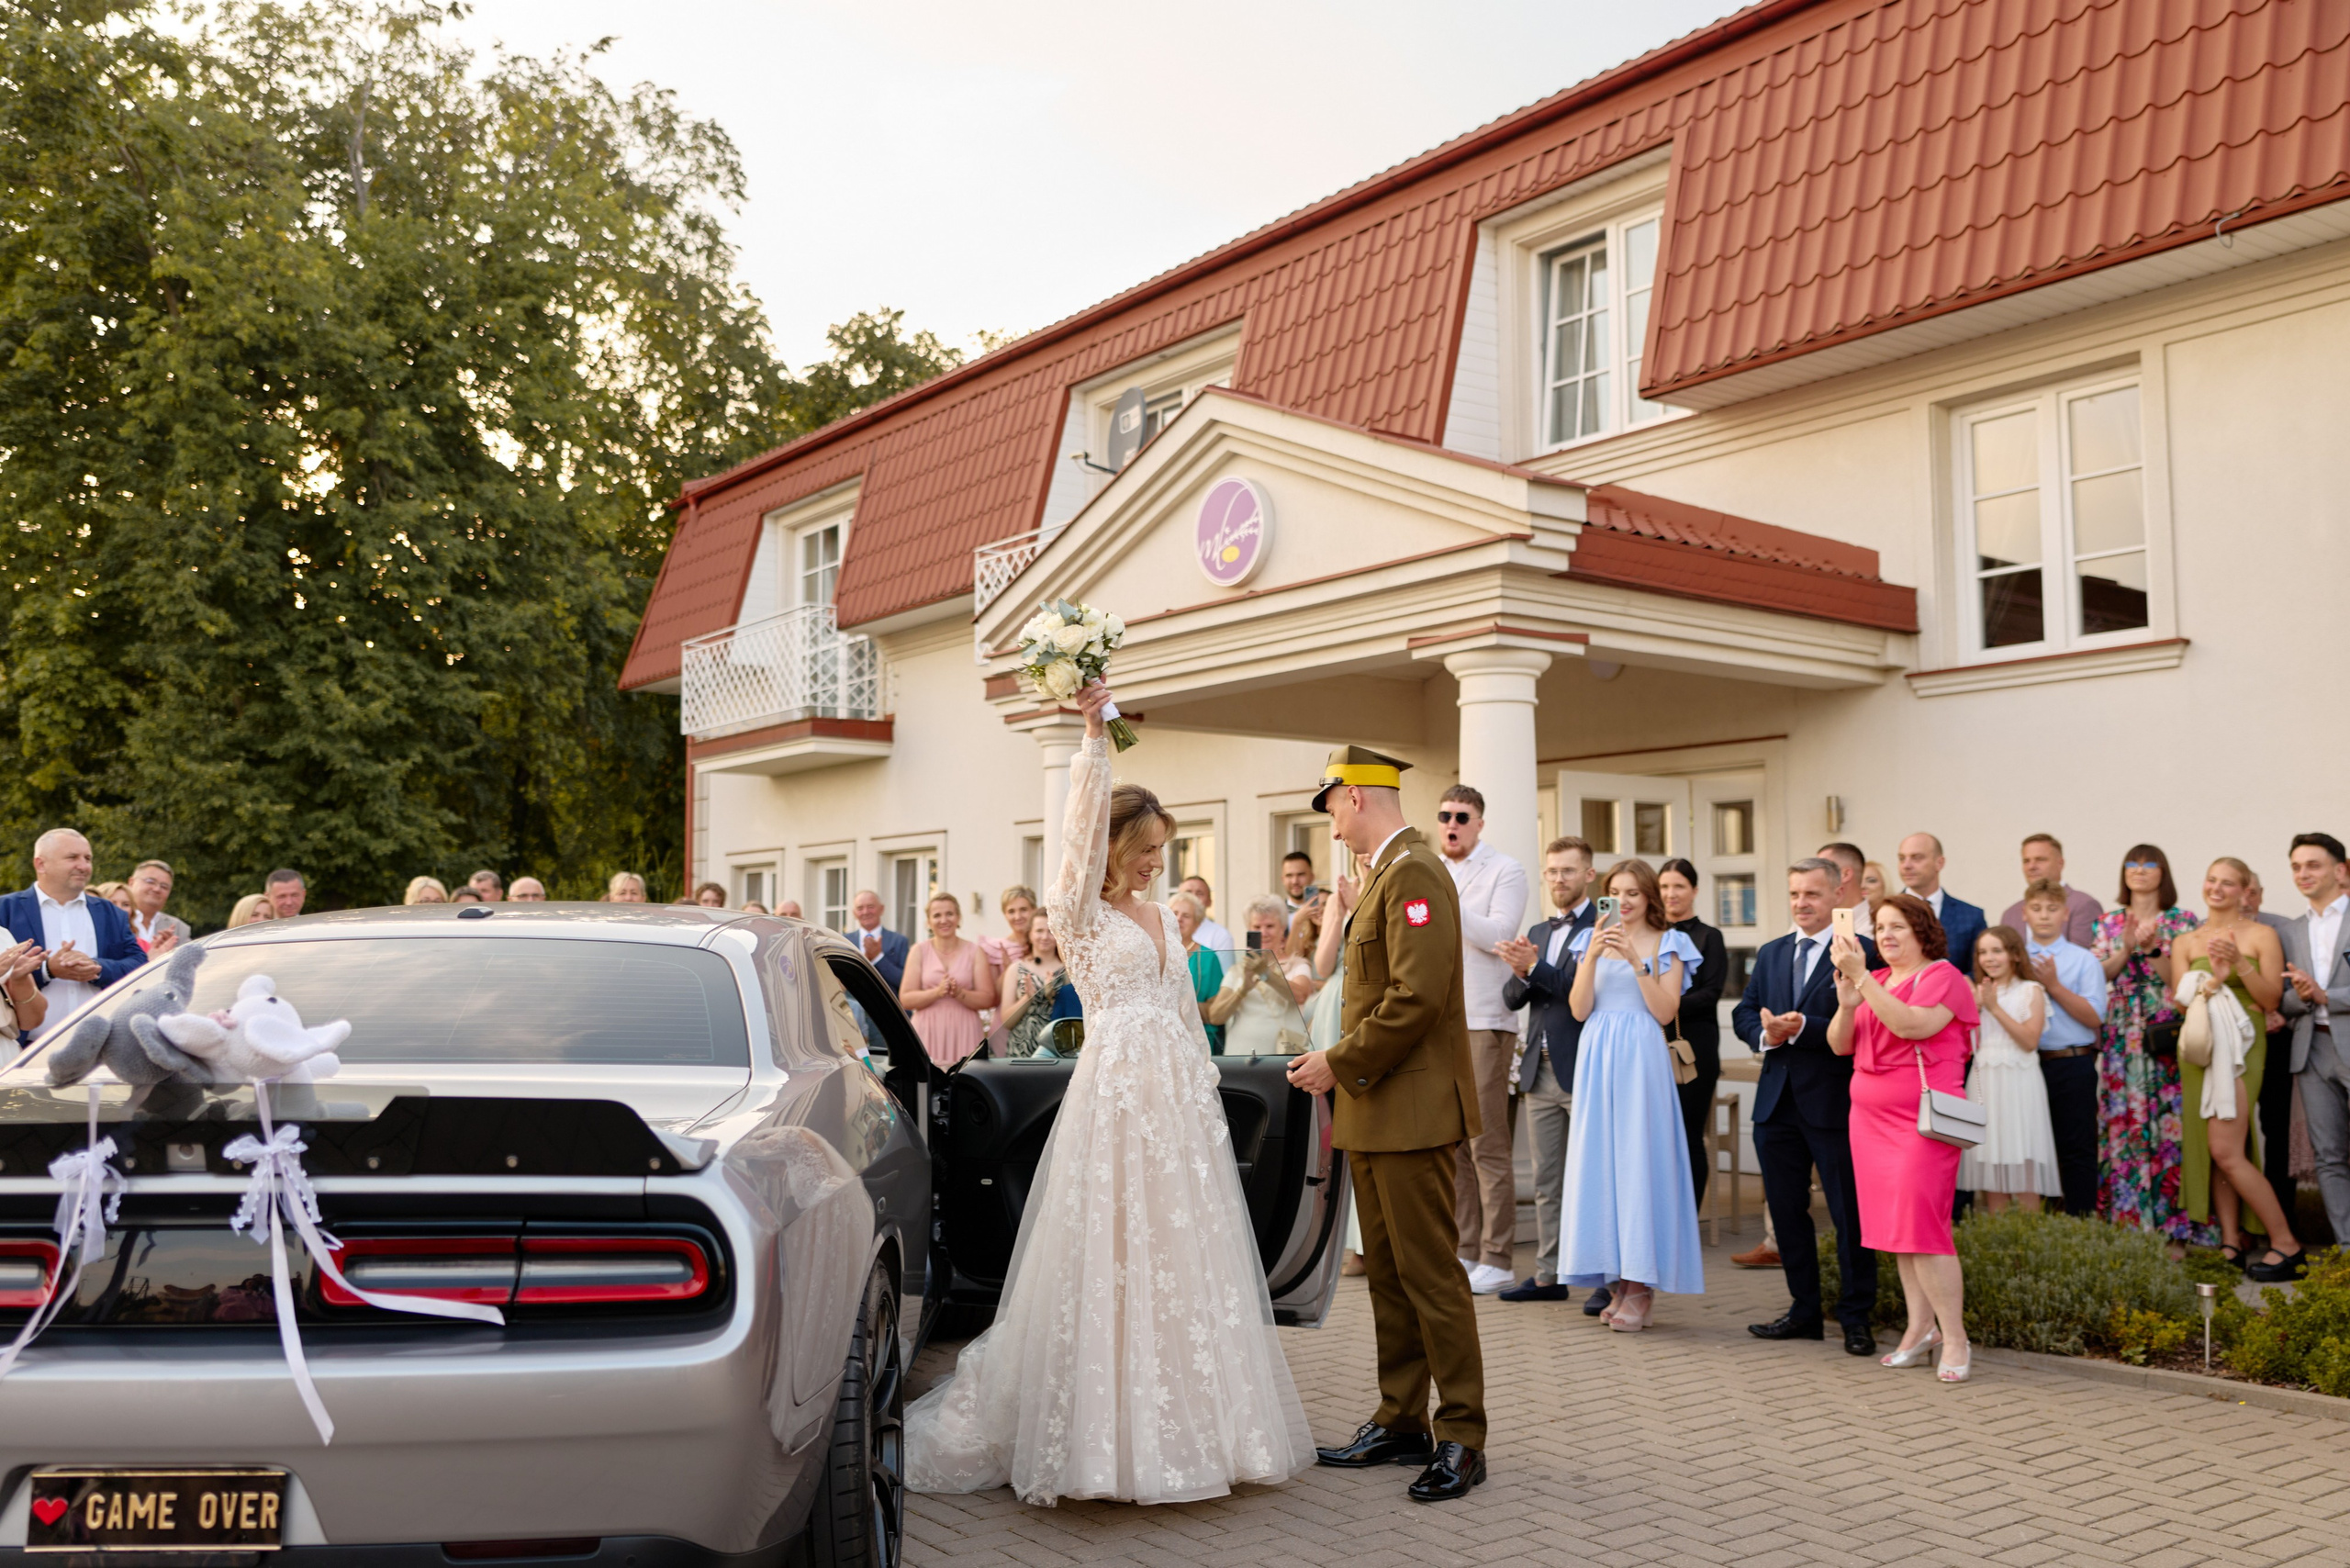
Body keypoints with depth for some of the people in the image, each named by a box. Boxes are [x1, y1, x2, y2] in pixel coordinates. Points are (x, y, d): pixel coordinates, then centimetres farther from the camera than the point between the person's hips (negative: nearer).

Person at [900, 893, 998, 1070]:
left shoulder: (974, 951, 7)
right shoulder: (919, 951, 8)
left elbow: (988, 1000, 0)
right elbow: (905, 999, 0)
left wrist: (960, 993, -16)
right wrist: (937, 992, -15)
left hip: (964, 1035, 0)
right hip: (928, 1035, 0)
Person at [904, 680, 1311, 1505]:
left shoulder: (1160, 916, 16)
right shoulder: (1078, 912, -4)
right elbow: (1083, 828, -18)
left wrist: (1202, 1090, 17)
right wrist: (1095, 735, -27)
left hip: (1179, 1095, 7)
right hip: (1116, 1089, -7)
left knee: (1183, 1257, 10)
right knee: (1113, 1257, -4)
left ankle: (1188, 1427, 21)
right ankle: (1110, 1437, 6)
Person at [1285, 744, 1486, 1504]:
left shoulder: (1413, 873, -16)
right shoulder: (1385, 873, 16)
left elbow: (1417, 996, -24)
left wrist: (1341, 1065, -17)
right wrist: (1341, 1067, 12)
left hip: (1410, 1110, -10)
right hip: (1375, 1112, 10)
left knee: (1431, 1274, -3)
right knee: (1388, 1273, 15)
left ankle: (1462, 1439, 7)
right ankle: (1401, 1424, 24)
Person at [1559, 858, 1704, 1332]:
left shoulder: (1667, 944, 5)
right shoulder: (1592, 940, 12)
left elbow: (1665, 1013, -4)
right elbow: (1579, 1009, 3)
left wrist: (1637, 961, -12)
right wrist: (1593, 956, -8)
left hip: (1642, 1061, -3)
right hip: (1597, 1059, 3)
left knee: (1639, 1161, -6)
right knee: (1599, 1161, 2)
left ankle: (1641, 1286, 1)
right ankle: (1617, 1281, 11)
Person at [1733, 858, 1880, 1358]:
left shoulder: (1861, 951, -7)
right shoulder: (1770, 953, 15)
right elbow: (1743, 1012, 11)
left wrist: (1802, 1028, -24)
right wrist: (1764, 1034, -9)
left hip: (1833, 1102, -6)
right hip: (1777, 1101, 7)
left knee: (1850, 1214, 2)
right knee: (1786, 1212, 14)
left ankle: (1857, 1317, 13)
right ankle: (1805, 1311, 26)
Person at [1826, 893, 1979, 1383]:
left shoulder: (1943, 976, -4)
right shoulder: (1875, 981, 15)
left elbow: (1910, 1024, -22)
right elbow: (1840, 1045, 10)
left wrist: (1860, 977, -23)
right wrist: (1846, 1005, -10)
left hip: (1921, 1118, -7)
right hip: (1872, 1116, 7)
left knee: (1922, 1223, -11)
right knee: (1897, 1225, 7)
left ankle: (1955, 1338, -2)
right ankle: (1920, 1328, 14)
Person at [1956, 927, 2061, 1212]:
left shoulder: (2031, 991, 1)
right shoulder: (1979, 993, 13)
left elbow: (2030, 1041, -11)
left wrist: (1995, 1008, -14)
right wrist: (1975, 1006, -7)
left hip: (2017, 1083, -4)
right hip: (1984, 1082, 4)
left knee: (2022, 1168, -4)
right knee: (1991, 1164, 4)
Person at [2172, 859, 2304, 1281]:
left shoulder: (2261, 936, 2)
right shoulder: (2186, 943, 12)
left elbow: (2272, 999, -3)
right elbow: (2180, 997, 3)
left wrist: (2241, 965, -17)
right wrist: (2215, 979, -14)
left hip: (2241, 1046, -4)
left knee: (2226, 1151, -13)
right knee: (2210, 1150, 3)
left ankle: (2286, 1245, -2)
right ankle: (2231, 1245, 9)